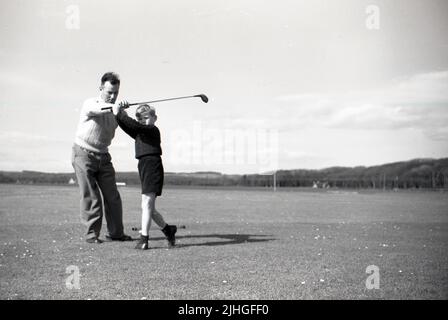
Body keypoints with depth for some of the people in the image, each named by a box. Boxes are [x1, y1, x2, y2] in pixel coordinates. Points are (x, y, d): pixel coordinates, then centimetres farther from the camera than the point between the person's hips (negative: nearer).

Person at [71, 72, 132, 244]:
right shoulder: (90, 103, -15)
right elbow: (95, 109, -39)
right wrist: (113, 107, -57)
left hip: (103, 157, 5)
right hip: (83, 154, -5)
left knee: (112, 196, 3)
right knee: (90, 197, -6)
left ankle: (115, 232, 13)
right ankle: (92, 234, 3)